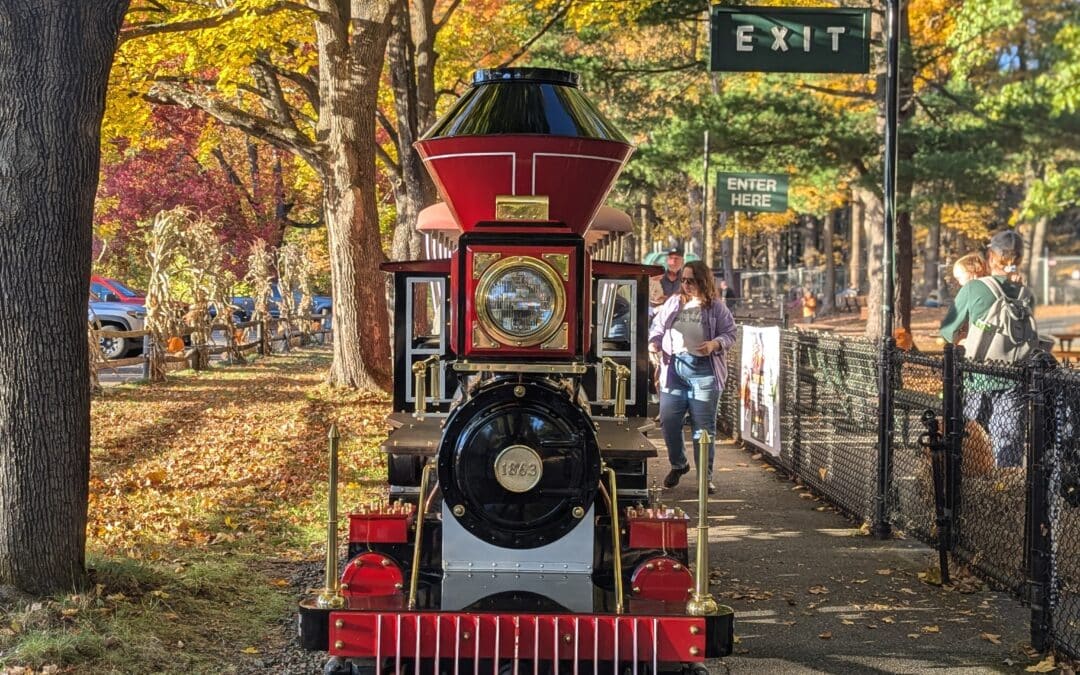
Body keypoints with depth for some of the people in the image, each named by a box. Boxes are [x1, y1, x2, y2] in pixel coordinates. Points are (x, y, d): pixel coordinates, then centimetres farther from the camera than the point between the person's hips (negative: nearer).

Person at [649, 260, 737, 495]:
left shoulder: (716, 307, 4)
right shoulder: (672, 303, 13)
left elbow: (729, 334, 3)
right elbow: (657, 326, 17)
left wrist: (714, 344, -15)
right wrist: (654, 343, -3)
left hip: (703, 369, -3)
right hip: (674, 366, 3)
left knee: (704, 426, 0)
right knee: (669, 422, 3)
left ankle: (706, 477, 9)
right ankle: (678, 465, 26)